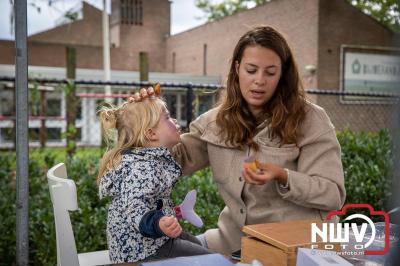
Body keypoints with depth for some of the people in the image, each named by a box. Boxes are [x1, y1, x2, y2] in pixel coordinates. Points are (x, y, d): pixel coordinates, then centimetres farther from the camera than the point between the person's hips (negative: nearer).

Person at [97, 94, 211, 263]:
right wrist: (158, 225, -59)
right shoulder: (142, 168, -29)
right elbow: (135, 210, -40)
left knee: (199, 247, 27)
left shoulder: (150, 159, 2)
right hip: (141, 249, -11)